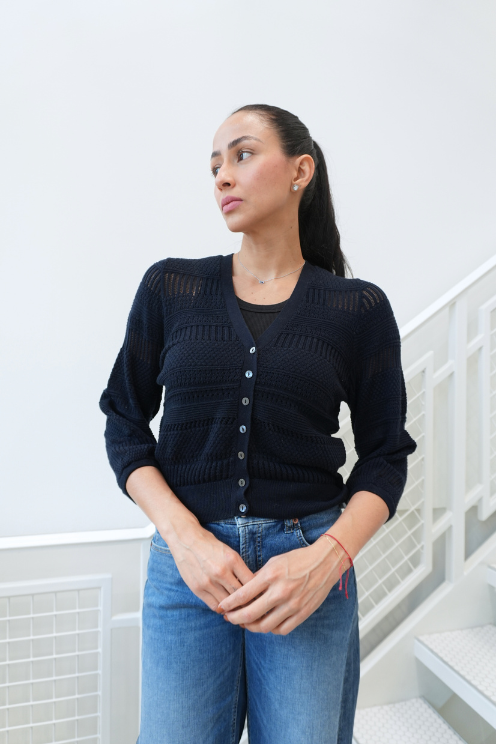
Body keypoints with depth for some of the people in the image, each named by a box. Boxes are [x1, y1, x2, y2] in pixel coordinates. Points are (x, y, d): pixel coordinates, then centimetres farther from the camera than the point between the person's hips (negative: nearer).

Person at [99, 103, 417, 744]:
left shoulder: (359, 309, 0)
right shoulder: (170, 288, 2)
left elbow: (385, 455, 2)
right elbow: (125, 422, 3)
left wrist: (328, 556, -14)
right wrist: (185, 537, -10)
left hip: (311, 566, 0)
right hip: (187, 557, 1)